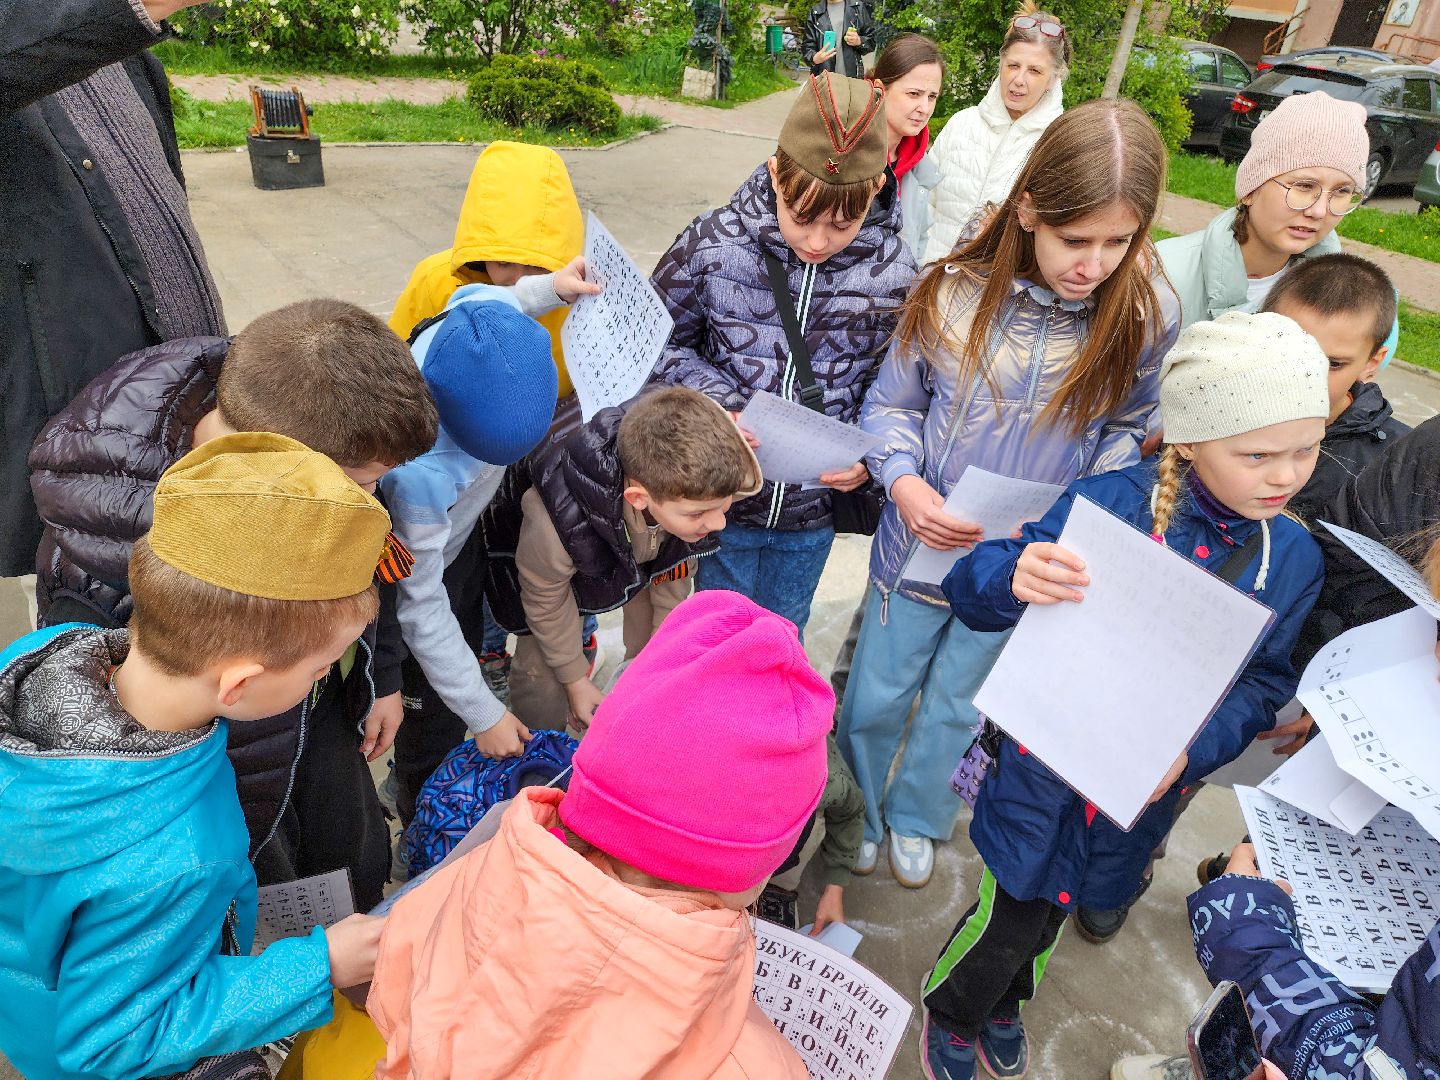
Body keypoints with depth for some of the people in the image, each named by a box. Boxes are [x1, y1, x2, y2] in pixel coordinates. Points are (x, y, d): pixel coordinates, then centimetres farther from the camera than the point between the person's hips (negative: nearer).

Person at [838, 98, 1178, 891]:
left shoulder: (1145, 317, -14)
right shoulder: (954, 293, -16)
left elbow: (1128, 429, 1)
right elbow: (890, 403, -5)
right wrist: (904, 481, -23)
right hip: (920, 547, 0)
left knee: (954, 707, 22)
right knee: (874, 699, 17)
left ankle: (916, 816, 52)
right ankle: (856, 814, 48)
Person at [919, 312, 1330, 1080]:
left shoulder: (1294, 558, -8)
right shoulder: (1108, 503, -23)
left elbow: (1264, 684, -1)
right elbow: (970, 591, -22)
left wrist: (1193, 750, -19)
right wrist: (1015, 578, -46)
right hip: (1048, 767, -4)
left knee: (1050, 910, 27)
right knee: (1011, 917, 13)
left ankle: (1002, 1003, 60)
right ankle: (951, 1012, 48)